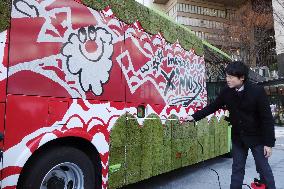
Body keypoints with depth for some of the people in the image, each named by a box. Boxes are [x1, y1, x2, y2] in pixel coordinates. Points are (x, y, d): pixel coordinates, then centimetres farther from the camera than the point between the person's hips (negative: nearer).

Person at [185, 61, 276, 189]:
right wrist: (194, 116, -5)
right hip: (237, 137, 3)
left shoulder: (257, 91, -18)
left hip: (257, 137, -3)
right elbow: (212, 107, 1)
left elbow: (267, 118, -15)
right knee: (237, 168, 13)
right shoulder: (226, 92, -7)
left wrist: (269, 142, -14)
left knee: (263, 168, 10)